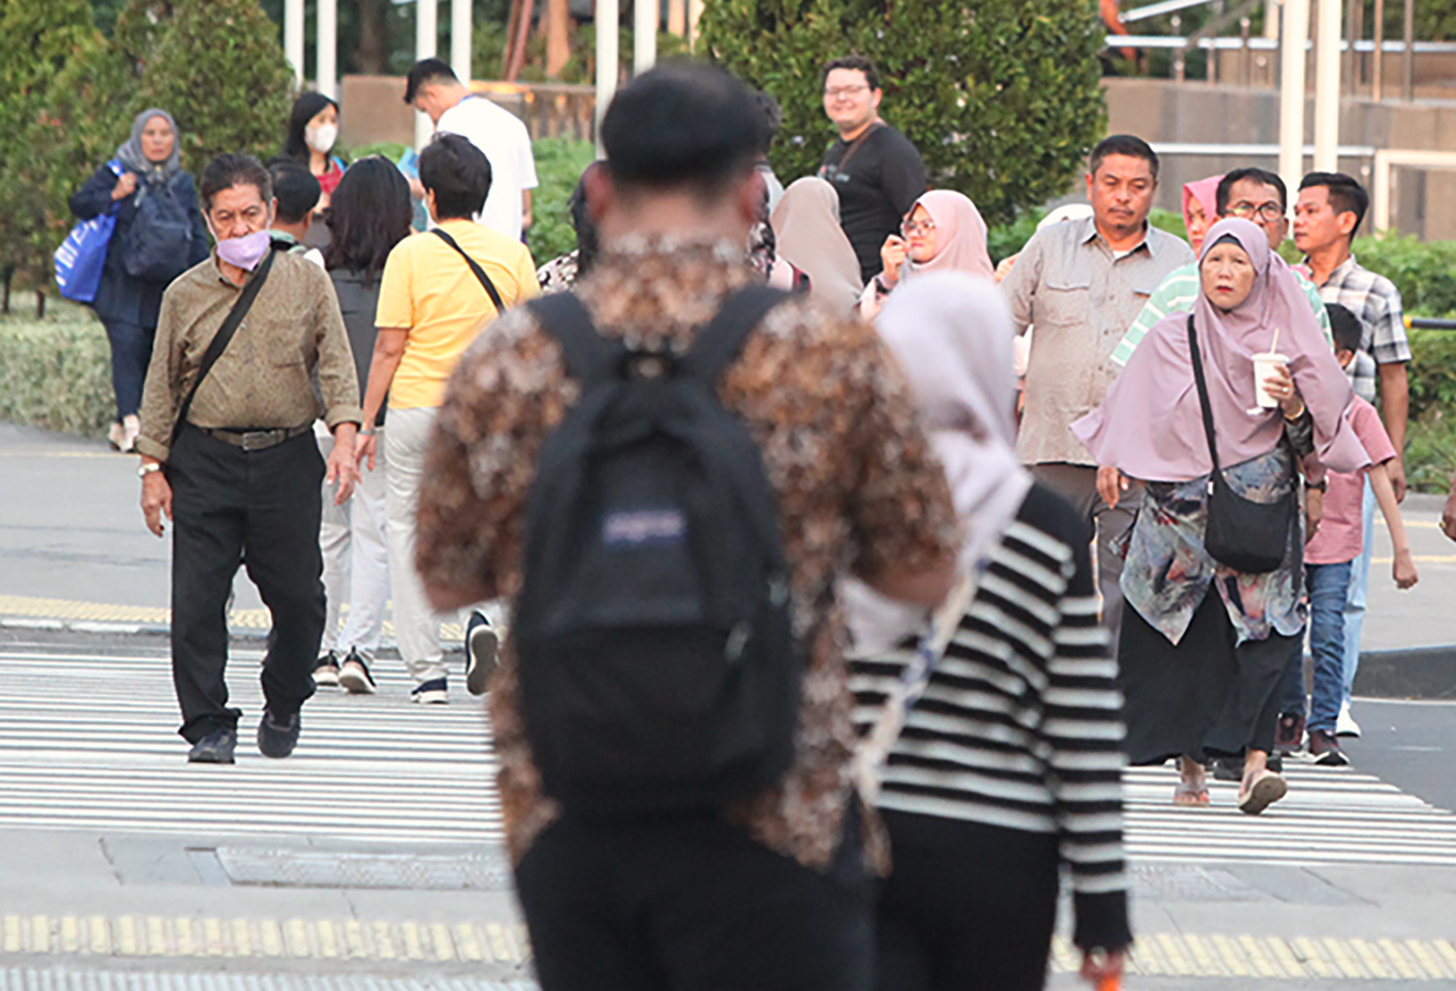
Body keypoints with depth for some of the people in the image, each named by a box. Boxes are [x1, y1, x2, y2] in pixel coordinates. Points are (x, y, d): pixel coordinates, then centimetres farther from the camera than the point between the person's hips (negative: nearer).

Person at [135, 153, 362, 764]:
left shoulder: (307, 283, 5)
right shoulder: (185, 295, 7)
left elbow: (336, 366, 3)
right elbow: (162, 386, 11)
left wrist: (344, 438, -12)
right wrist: (153, 467, 6)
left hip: (287, 459, 0)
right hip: (204, 459, 0)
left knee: (297, 594, 1)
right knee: (197, 598, -6)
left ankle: (283, 704, 26)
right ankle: (209, 724, 1)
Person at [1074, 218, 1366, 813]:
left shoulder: (1283, 343, 6)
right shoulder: (1171, 339, 9)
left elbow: (1312, 436, 6)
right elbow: (1130, 415, 16)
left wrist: (1292, 406, -13)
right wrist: (1112, 461, 3)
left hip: (1259, 505, -1)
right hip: (1179, 509, 1)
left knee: (1260, 631, -13)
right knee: (1183, 636, 0)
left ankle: (1255, 758, -20)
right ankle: (1191, 763, 9)